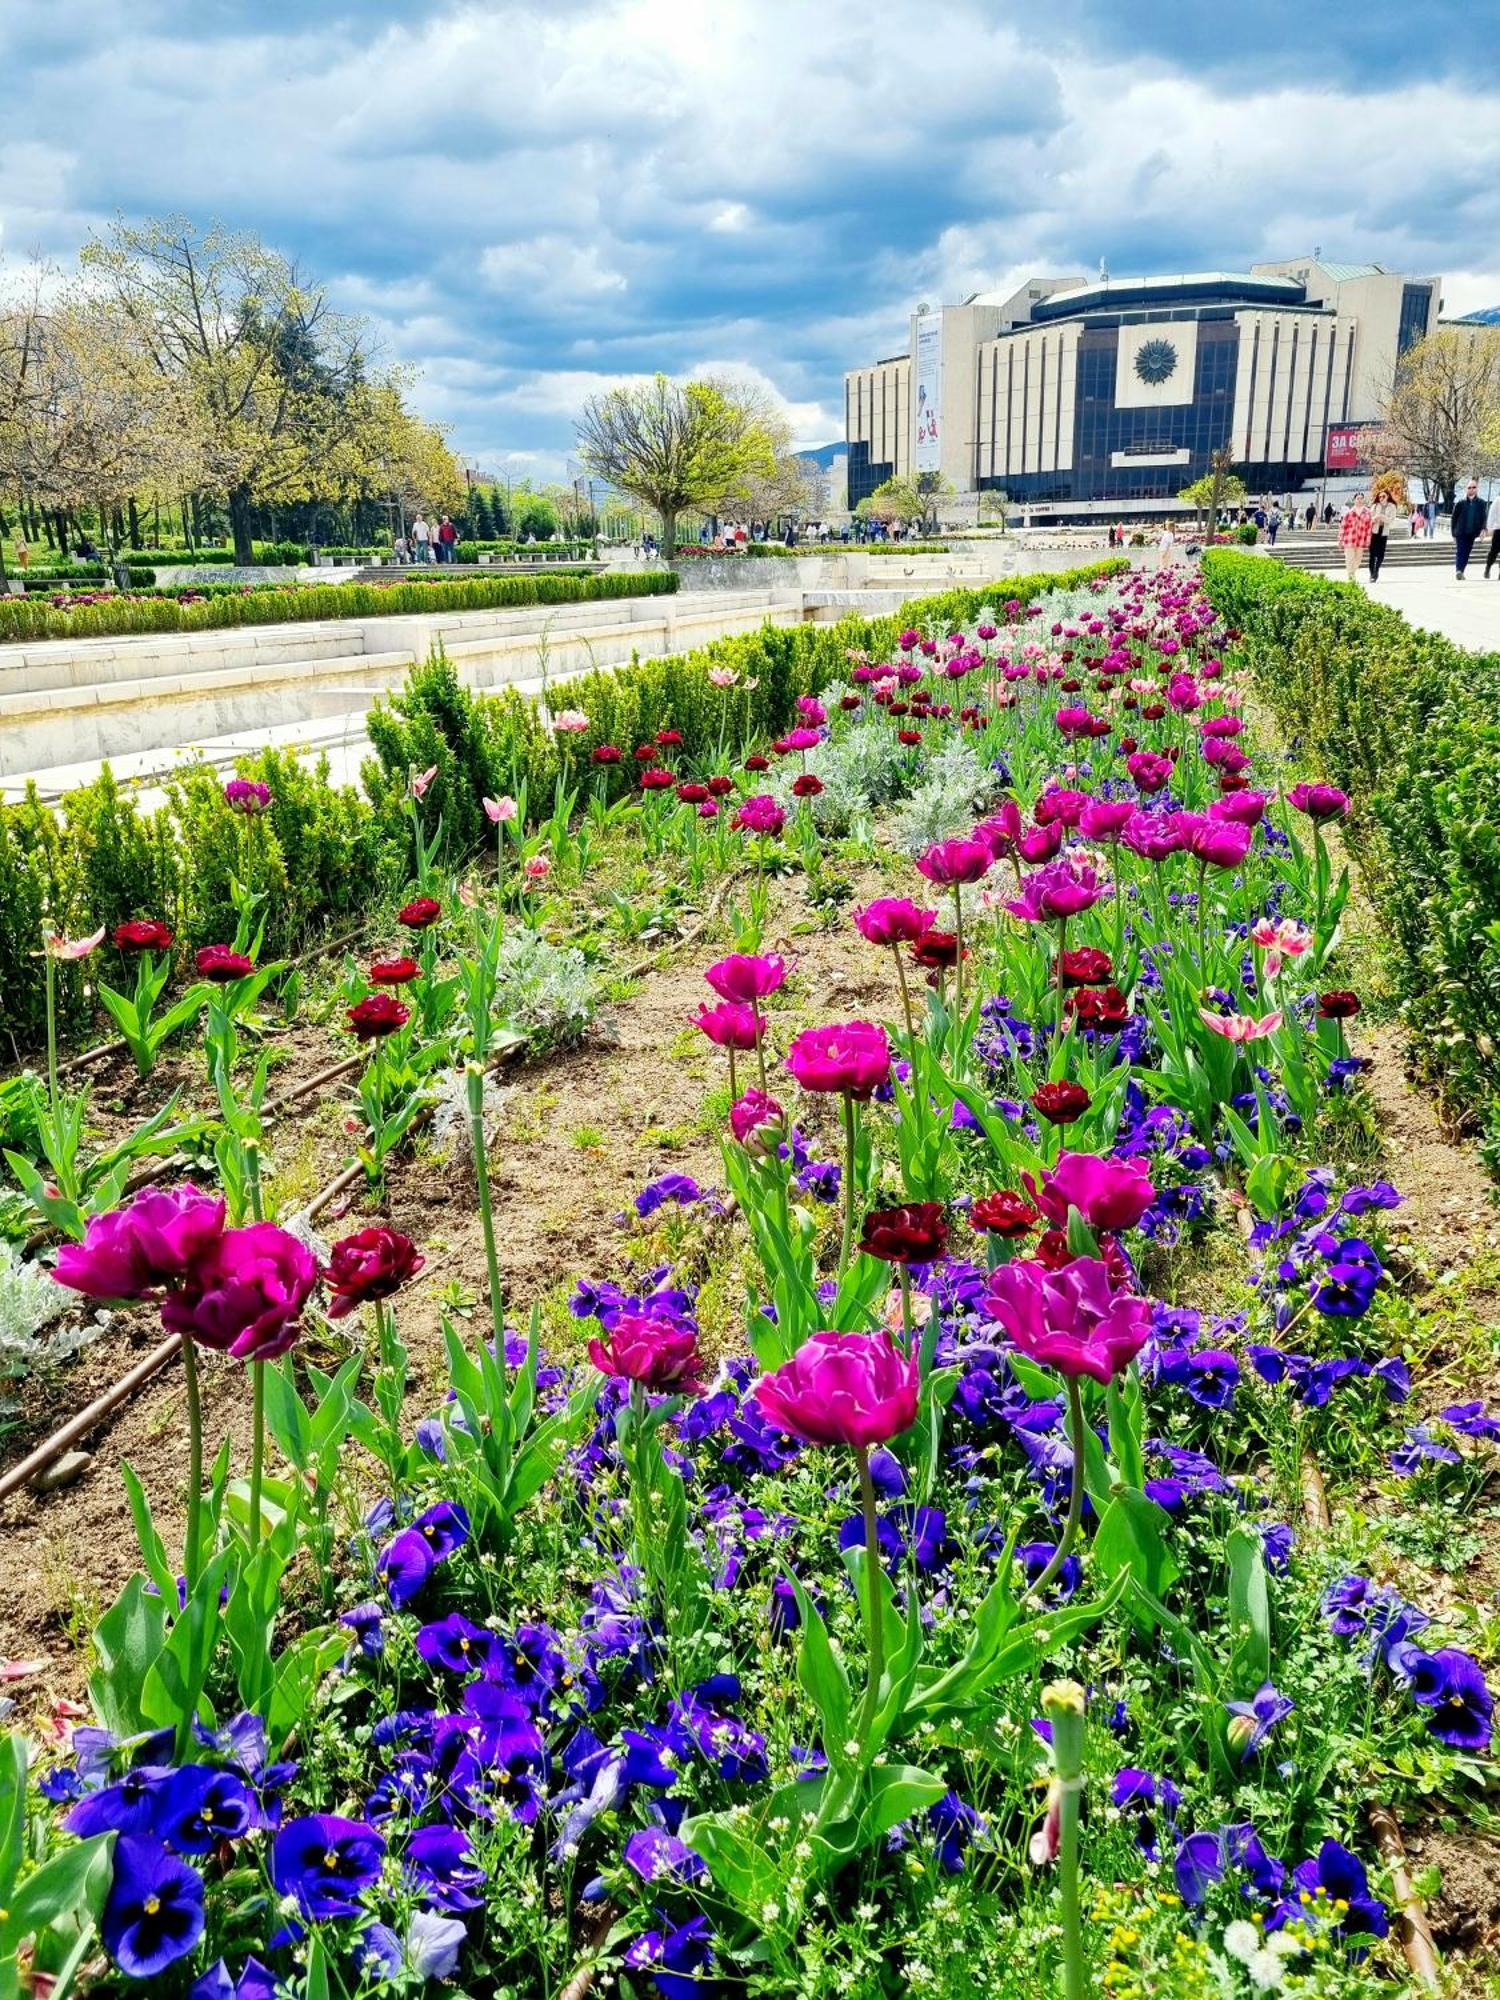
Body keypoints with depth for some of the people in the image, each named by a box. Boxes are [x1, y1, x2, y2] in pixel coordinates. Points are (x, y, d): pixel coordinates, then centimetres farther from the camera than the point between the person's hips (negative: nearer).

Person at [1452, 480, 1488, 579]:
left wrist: (1483, 529, -12)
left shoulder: (1481, 503, 5)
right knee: (1460, 552, -13)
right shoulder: (1460, 503, 0)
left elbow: (1483, 518, 5)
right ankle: (1458, 570, -25)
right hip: (1461, 533, -3)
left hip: (1472, 533, 3)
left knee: (1467, 553, 8)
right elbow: (1454, 518, 5)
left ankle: (1461, 572, 17)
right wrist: (1454, 533, 3)